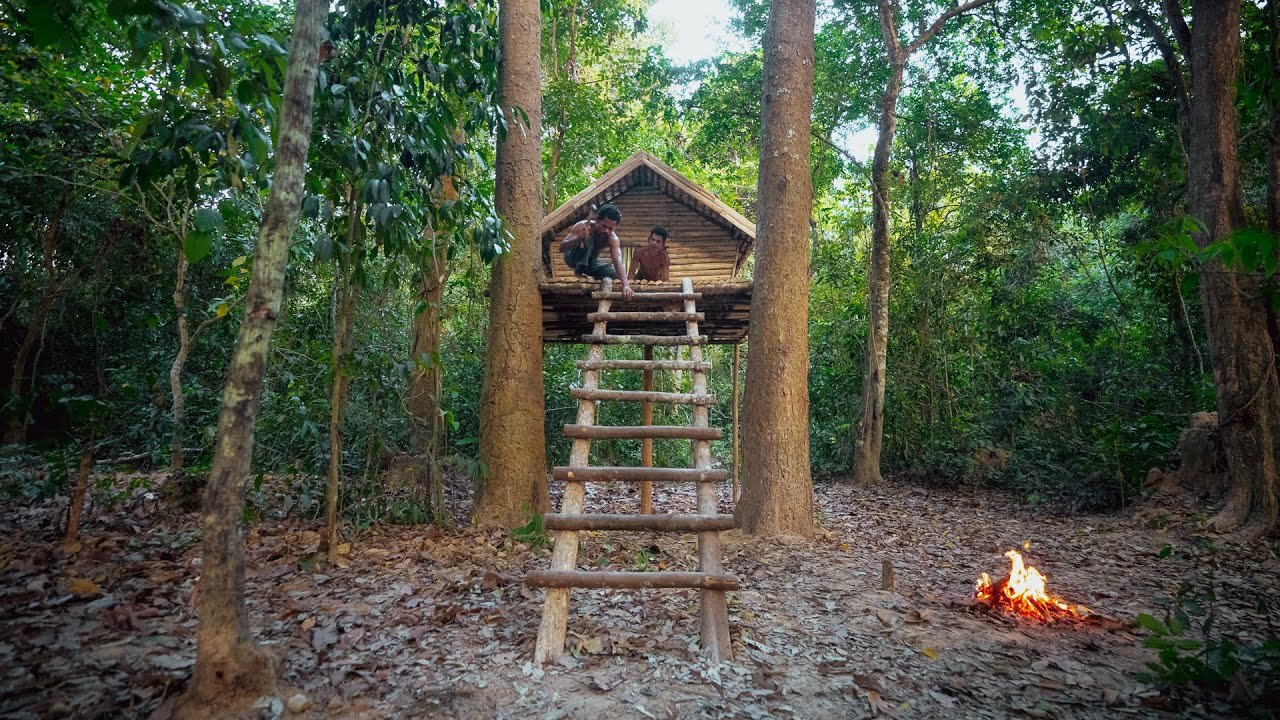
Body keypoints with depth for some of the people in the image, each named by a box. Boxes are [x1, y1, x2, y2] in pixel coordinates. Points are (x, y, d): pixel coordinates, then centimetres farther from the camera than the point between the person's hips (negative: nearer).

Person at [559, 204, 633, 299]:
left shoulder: (613, 239, -26)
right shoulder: (582, 226, -29)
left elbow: (618, 262, -40)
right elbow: (562, 248, -35)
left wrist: (626, 285, -58)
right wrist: (579, 238, -56)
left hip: (591, 262, 4)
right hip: (572, 258, -4)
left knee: (616, 273, -15)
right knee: (588, 238, -33)